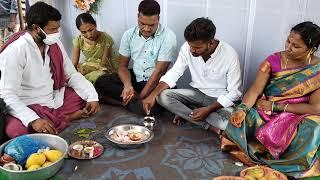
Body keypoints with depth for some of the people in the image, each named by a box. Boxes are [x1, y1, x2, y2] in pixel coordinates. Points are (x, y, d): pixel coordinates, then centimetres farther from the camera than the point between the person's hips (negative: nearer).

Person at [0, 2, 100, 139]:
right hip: (28, 106, -6)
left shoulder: (55, 44, 0)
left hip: (56, 99, 6)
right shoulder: (15, 50, -20)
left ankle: (52, 122, -13)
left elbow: (72, 75, 4)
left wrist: (92, 96, -13)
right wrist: (33, 120, -39)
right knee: (15, 130, -35)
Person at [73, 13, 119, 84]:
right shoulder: (79, 40, -6)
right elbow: (75, 63, -4)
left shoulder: (106, 38, -17)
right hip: (89, 69, 3)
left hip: (106, 70, -3)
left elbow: (104, 64, -14)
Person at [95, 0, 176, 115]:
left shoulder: (168, 37, -16)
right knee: (101, 82, -15)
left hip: (156, 82, -4)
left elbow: (159, 72, -18)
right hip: (134, 77, 5)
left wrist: (140, 96, -23)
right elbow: (123, 66, 1)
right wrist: (128, 85, -21)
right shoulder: (129, 35, -2)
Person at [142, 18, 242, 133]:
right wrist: (153, 95, -23)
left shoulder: (230, 55, -24)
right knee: (163, 96, -21)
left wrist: (208, 109, -27)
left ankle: (185, 113, -10)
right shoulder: (187, 48, -15)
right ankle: (209, 126, -16)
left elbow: (234, 92, -17)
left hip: (220, 99, -3)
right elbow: (174, 73, -8)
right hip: (197, 93, 3)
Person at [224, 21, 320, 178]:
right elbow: (255, 90, -13)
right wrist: (242, 109, -33)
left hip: (299, 115, 0)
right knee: (242, 121, -27)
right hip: (267, 110, 1)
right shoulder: (273, 60, -6)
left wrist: (275, 106, -16)